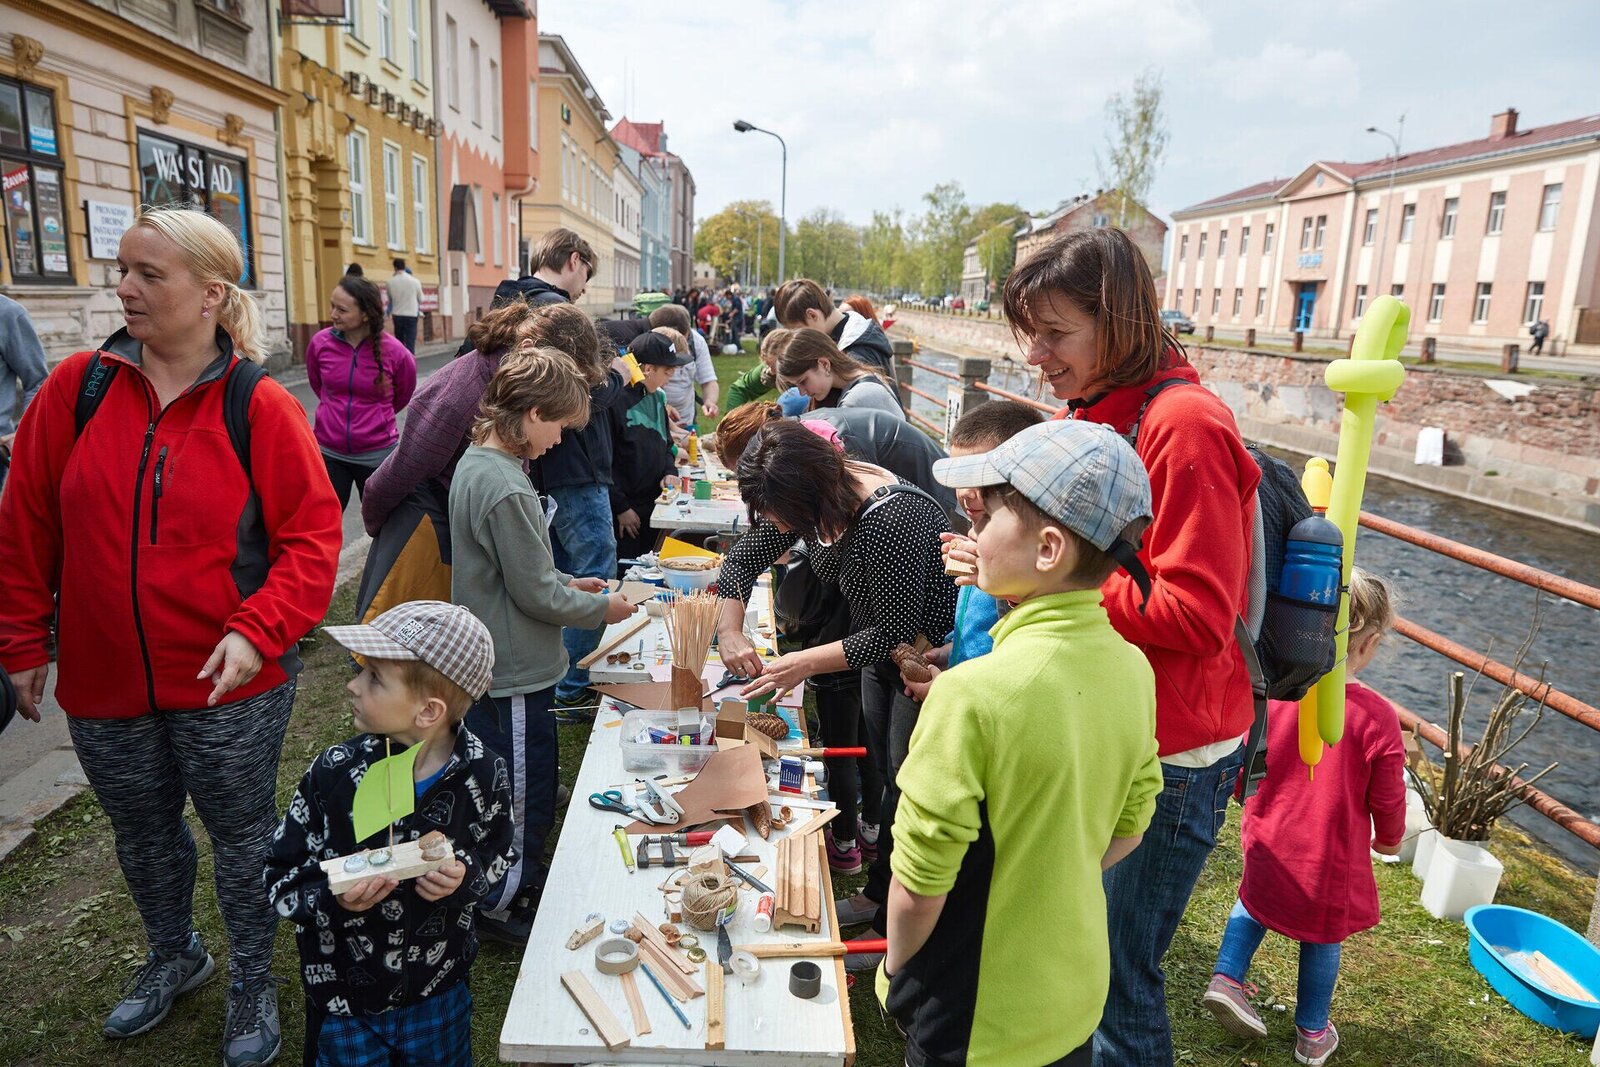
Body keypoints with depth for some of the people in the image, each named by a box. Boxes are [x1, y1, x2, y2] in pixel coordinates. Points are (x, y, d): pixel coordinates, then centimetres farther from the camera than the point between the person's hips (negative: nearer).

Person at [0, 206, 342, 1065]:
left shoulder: (262, 407, -11)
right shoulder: (77, 388, -3)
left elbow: (313, 537, -11)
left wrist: (259, 630, -23)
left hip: (230, 684, -3)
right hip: (103, 680, 4)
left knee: (241, 835, 13)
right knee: (141, 835, 24)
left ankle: (253, 983, 38)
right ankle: (173, 955, 52)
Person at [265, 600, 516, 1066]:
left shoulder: (484, 774, -17)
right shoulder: (334, 773, -18)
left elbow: (499, 855, 0)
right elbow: (280, 878, -10)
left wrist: (465, 878, -21)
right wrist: (334, 898, -28)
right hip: (345, 1000, -1)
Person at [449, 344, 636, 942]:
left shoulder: (476, 462, 4)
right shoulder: (507, 488, -28)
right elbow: (536, 595, -22)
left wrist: (566, 584, 9)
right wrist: (601, 608, -7)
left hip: (490, 661, 10)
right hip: (516, 670, -10)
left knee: (520, 783, 24)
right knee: (524, 788, 8)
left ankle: (522, 882, 42)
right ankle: (504, 908, 26)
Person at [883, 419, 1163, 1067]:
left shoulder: (972, 695, -30)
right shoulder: (1133, 670, -10)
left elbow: (917, 886, -23)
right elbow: (1128, 827, 4)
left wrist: (898, 973, -5)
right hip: (1079, 995, 6)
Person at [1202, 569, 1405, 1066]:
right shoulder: (1378, 716, -21)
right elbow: (1387, 797, -8)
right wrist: (1389, 838, 14)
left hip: (1269, 844, 2)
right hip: (1333, 858, -1)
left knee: (1255, 898, 30)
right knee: (1322, 937, 20)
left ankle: (1228, 977, 17)